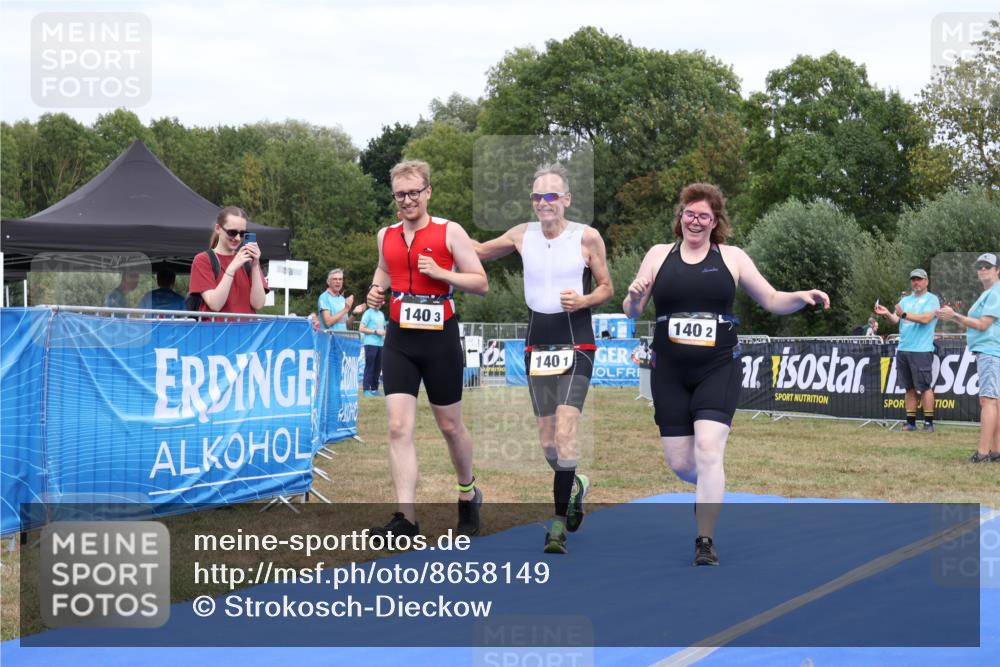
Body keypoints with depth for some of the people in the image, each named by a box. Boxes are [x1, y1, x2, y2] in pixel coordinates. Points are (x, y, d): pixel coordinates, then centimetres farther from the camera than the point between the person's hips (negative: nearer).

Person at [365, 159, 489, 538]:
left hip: (440, 339, -3)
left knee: (450, 425, 10)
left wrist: (441, 273, -19)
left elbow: (481, 283, -5)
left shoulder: (449, 232, -6)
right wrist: (377, 289, 8)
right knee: (398, 428, -9)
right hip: (399, 340, 3)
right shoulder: (386, 235, 8)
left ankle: (468, 494, 36)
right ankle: (406, 518, -10)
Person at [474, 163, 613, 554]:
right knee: (548, 443, 8)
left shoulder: (587, 238, -4)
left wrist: (583, 301, -16)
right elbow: (478, 252, 22)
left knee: (564, 433, -18)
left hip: (576, 345, -4)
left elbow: (606, 288, 3)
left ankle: (559, 523, -14)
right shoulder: (522, 236, 6)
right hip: (537, 344, 4)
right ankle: (575, 486, 39)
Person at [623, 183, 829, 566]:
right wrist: (634, 297, -18)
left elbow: (772, 301, 10)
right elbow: (631, 312, 5)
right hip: (670, 372, 2)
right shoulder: (659, 255, 7)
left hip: (719, 369, -2)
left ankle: (705, 542, -8)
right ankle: (711, 491, 39)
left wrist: (802, 298, -10)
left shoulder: (732, 258, 5)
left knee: (707, 450, -17)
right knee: (679, 462, 3)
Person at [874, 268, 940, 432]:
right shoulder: (905, 300, 19)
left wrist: (904, 314, -20)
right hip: (903, 349, 6)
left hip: (921, 350, -6)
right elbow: (896, 320, 9)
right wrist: (886, 314, -11)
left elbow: (926, 318, -15)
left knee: (924, 387, -7)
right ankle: (911, 422, 12)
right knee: (910, 388, 8)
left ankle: (928, 423, -3)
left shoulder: (931, 299, 0)